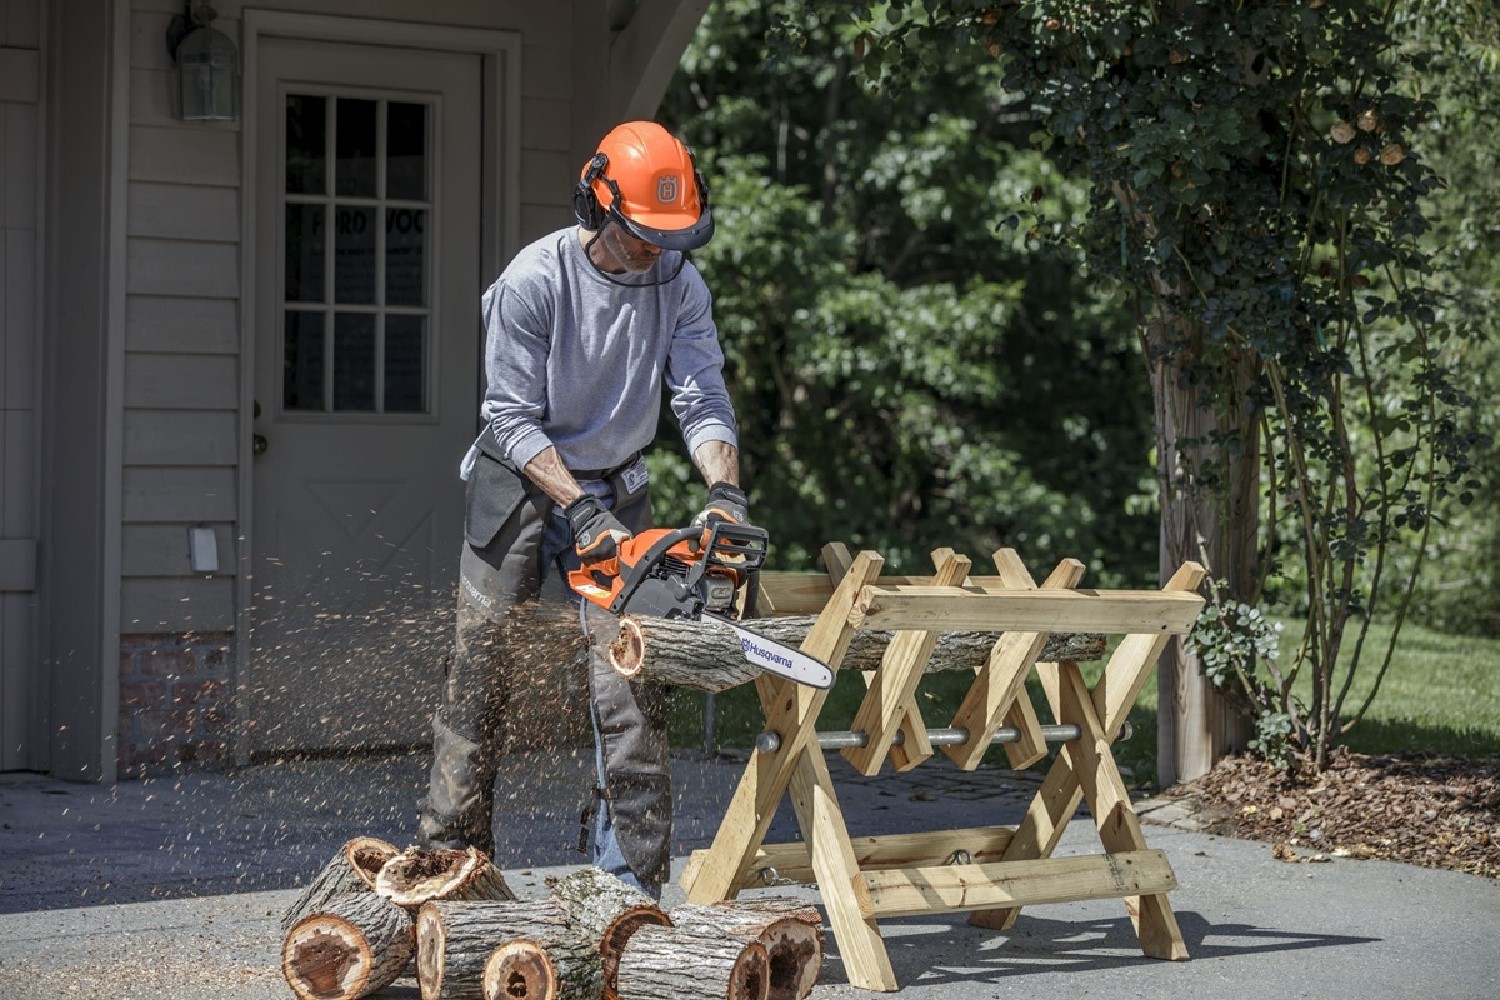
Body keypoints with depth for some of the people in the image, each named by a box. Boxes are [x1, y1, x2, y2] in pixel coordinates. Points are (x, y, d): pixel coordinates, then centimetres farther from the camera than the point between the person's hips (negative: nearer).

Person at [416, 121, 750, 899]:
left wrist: (724, 490, -29)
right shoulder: (533, 281, -19)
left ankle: (631, 881, -4)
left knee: (632, 688, -6)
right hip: (522, 489, -3)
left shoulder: (679, 285, -8)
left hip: (616, 494, 3)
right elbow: (513, 420, -17)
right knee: (479, 682, 2)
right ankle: (450, 857, 14)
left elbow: (702, 400, -11)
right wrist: (580, 512, -25)